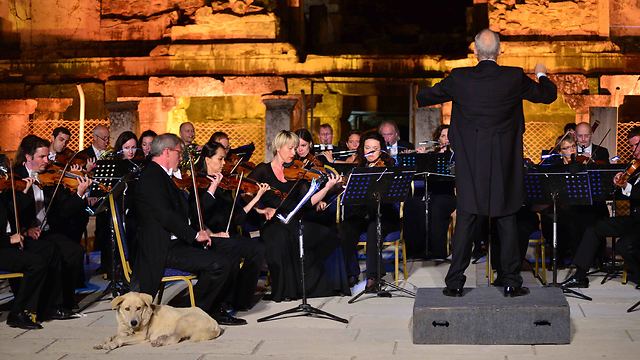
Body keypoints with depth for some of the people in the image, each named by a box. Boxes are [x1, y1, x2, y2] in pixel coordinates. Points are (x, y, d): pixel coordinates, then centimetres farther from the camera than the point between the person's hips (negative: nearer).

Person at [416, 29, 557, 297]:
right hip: (504, 165, 0)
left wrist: (417, 96, 33)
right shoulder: (515, 78, -7)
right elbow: (548, 95, 9)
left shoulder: (459, 78, -6)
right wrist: (542, 75, 30)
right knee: (507, 222, 8)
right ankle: (511, 282, 12)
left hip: (470, 165, 0)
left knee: (465, 223, 5)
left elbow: (425, 97, 9)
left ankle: (455, 282, 8)